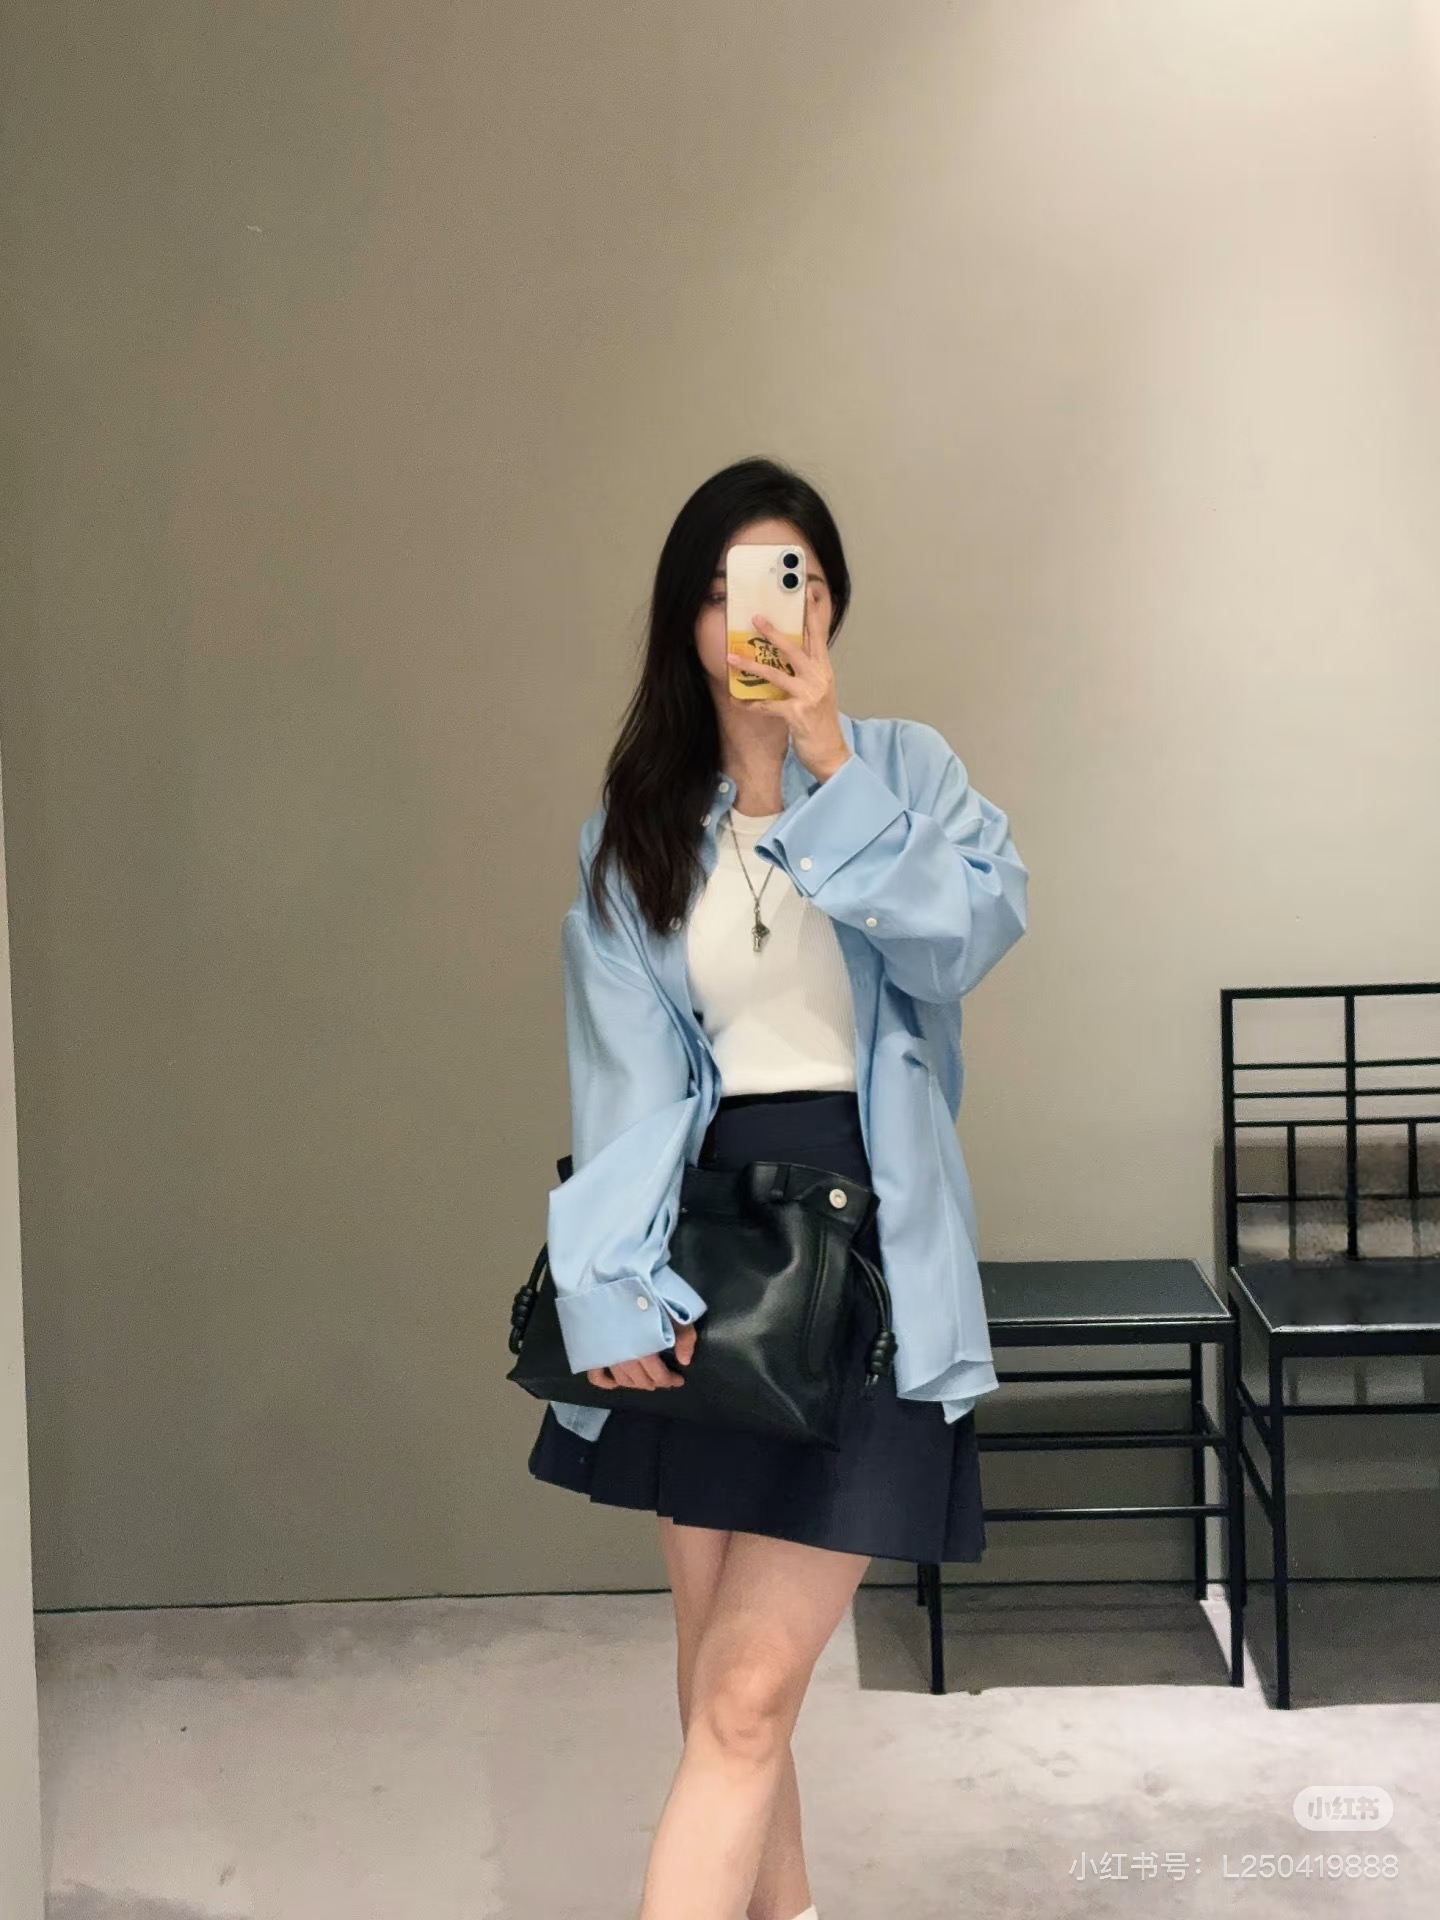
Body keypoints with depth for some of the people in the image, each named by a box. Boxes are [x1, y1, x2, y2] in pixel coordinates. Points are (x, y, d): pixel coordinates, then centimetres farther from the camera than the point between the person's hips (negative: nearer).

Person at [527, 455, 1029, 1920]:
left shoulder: (904, 769, 5)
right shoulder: (633, 825, 8)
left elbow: (966, 940, -14)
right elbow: (627, 1070, -4)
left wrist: (831, 769, -17)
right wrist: (617, 1283, -16)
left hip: (868, 1247, -3)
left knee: (746, 1694, -9)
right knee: (718, 1679, 11)